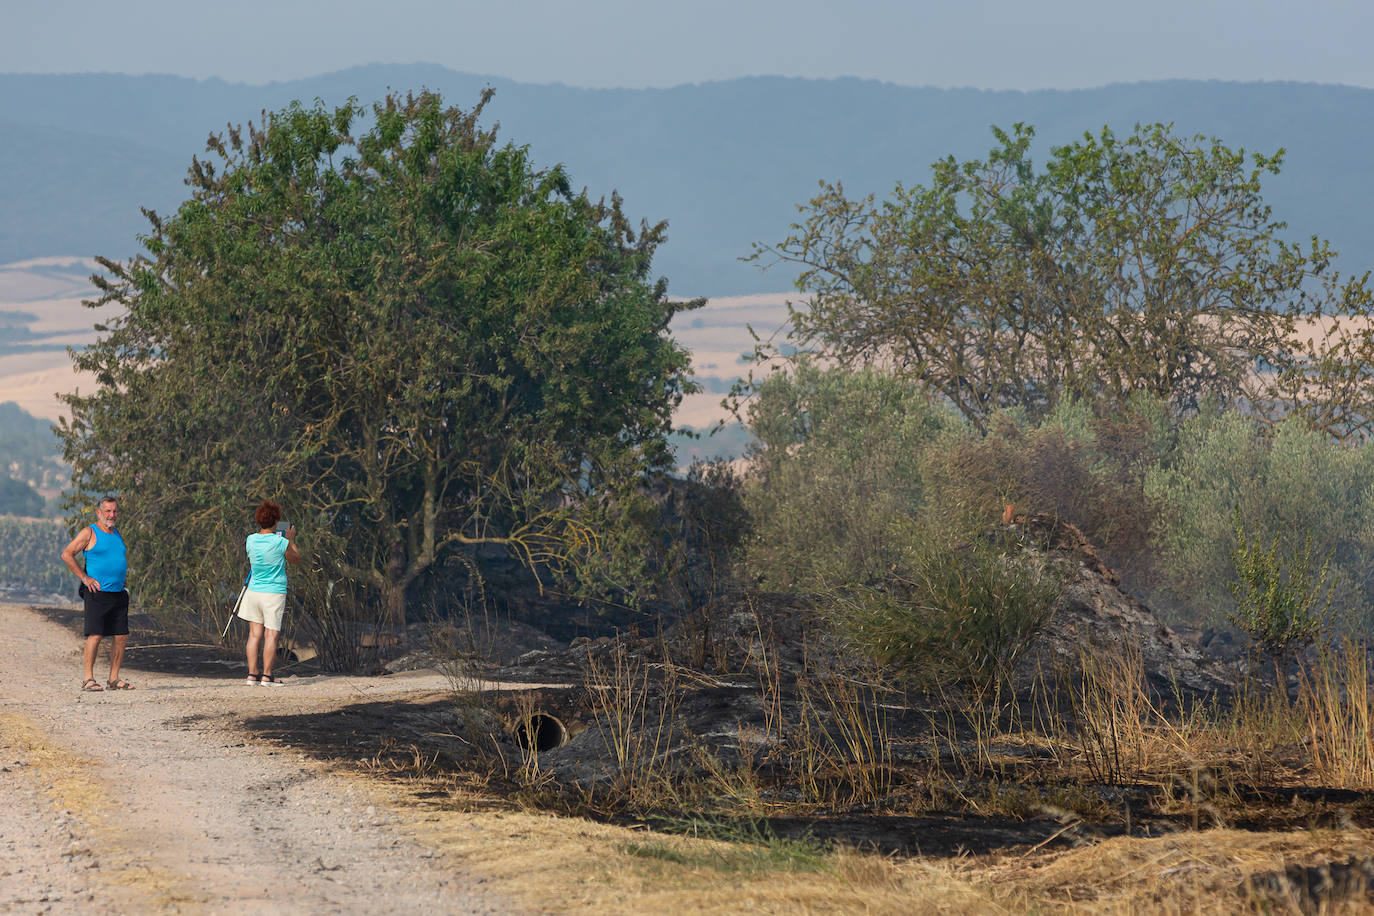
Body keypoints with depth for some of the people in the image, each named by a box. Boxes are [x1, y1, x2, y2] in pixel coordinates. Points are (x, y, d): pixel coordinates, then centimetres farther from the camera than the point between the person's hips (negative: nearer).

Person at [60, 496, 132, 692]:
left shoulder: (117, 533, 17)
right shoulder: (89, 533, -3)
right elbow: (67, 554, -7)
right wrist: (84, 577, -10)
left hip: (118, 594, 7)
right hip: (97, 593, -7)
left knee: (121, 637, 3)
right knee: (95, 635, -12)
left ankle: (114, 679, 11)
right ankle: (88, 679, -7)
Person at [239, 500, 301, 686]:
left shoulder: (251, 540, 2)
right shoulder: (280, 542, -12)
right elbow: (296, 559, 3)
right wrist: (291, 540, 17)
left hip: (253, 592, 5)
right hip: (274, 593, -5)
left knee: (255, 634, 7)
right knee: (271, 634, -2)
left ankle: (252, 674, 5)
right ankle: (267, 676, -5)